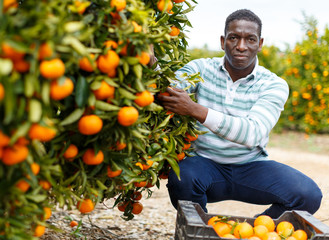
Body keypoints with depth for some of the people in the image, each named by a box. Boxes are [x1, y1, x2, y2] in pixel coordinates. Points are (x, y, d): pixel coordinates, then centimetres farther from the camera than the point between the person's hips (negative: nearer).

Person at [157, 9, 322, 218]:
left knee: (309, 195, -22)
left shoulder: (274, 85, -7)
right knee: (181, 179, -34)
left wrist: (195, 110, -36)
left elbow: (253, 134, -24)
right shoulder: (200, 69, -1)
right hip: (205, 163, 0)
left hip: (251, 166, 1)